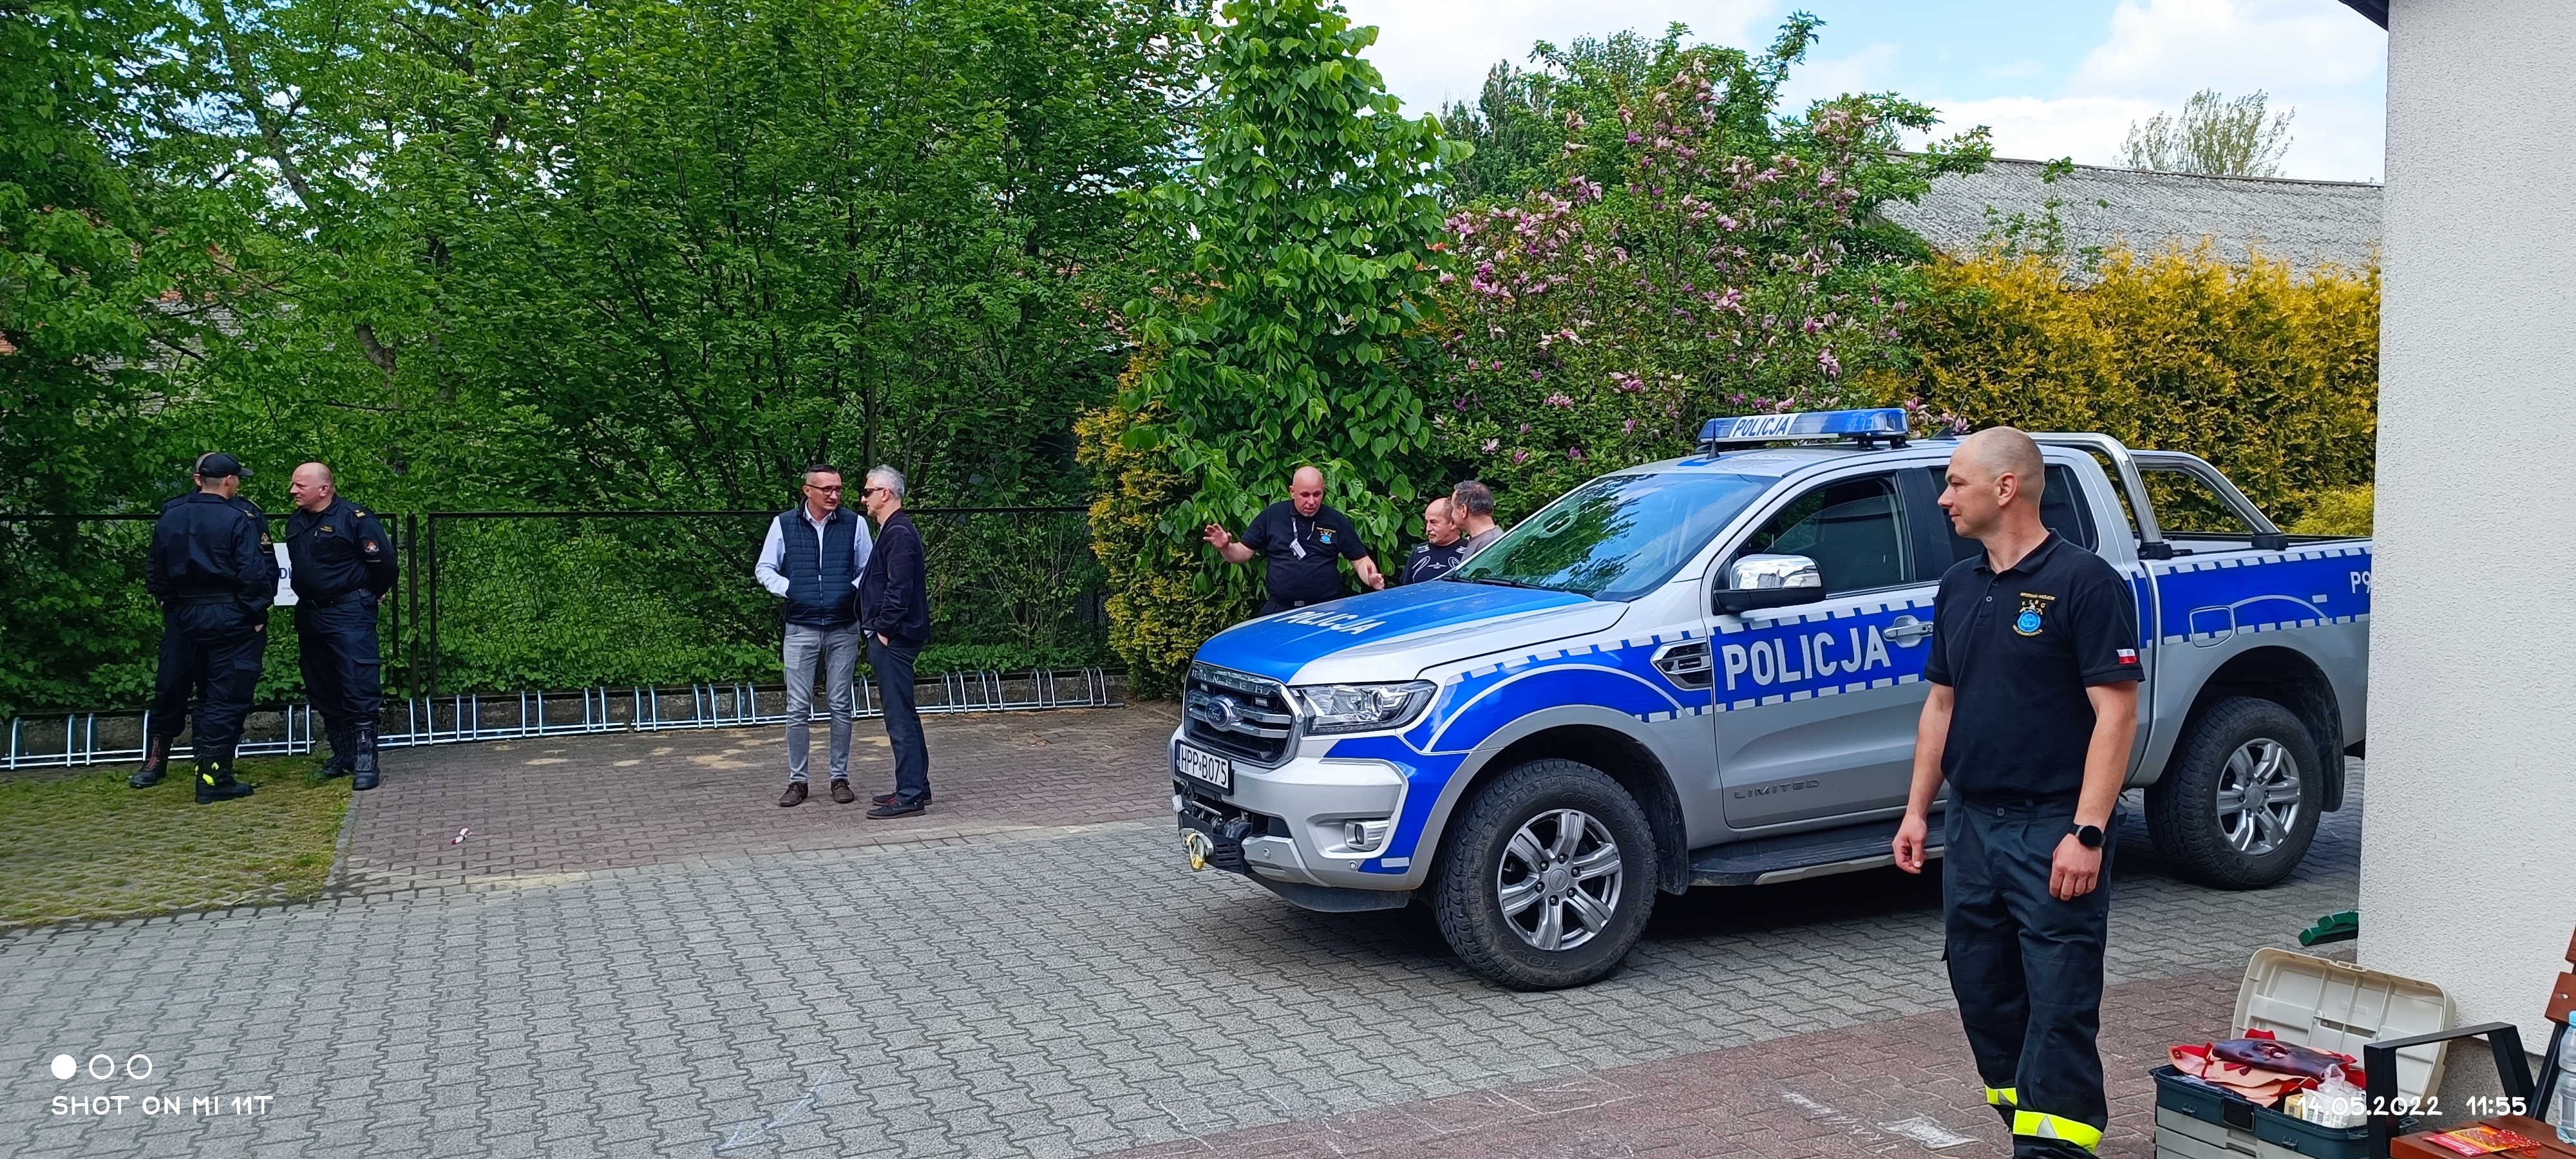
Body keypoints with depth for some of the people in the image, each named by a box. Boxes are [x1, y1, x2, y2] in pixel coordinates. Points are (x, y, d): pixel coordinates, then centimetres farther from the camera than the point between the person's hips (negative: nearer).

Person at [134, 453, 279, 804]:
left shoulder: (170, 516, 6)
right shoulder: (242, 518, -12)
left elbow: (156, 571, 12)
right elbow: (255, 573, -17)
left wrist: (168, 602, 22)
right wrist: (257, 615, -8)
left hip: (182, 616, 6)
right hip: (229, 617, -6)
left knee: (171, 689, 19)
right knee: (226, 696, -1)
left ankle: (154, 763, 33)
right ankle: (213, 778, -2)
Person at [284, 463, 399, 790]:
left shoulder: (354, 518, -13)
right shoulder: (296, 522, 11)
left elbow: (384, 561, -12)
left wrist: (375, 594, 1)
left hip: (349, 614, -8)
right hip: (309, 614, 8)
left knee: (360, 687, -11)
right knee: (322, 689, 13)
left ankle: (365, 760, -9)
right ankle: (342, 754, 24)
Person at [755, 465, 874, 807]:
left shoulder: (854, 524, 2)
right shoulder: (784, 524, 2)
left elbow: (871, 570, 8)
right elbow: (764, 569, 8)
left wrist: (855, 589, -10)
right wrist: (788, 588, -8)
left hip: (843, 629, 0)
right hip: (801, 628, 0)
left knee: (841, 705, 6)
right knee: (798, 708, 1)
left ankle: (840, 778, 15)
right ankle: (797, 781, 10)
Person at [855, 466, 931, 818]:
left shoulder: (899, 533, -15)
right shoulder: (893, 530, 18)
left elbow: (898, 588, -23)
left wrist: (884, 630, -16)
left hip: (894, 640, -11)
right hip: (893, 639, 11)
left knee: (900, 717, -9)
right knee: (904, 714, 15)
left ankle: (910, 795, -7)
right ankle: (915, 786, 23)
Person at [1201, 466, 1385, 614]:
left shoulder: (1337, 522, 6)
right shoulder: (1272, 515, 7)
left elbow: (1361, 560, 8)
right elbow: (1244, 553, 11)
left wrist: (1372, 579, -13)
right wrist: (1226, 548, -11)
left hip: (1326, 611, -1)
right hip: (1280, 610, 1)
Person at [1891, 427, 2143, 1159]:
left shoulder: (2083, 583, -10)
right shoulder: (1959, 587, 12)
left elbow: (2116, 714, -14)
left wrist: (2087, 833, -19)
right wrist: (1916, 811, 12)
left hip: (2055, 831, -8)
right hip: (1972, 824, 8)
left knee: (2058, 1000, -5)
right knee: (1983, 989, 13)